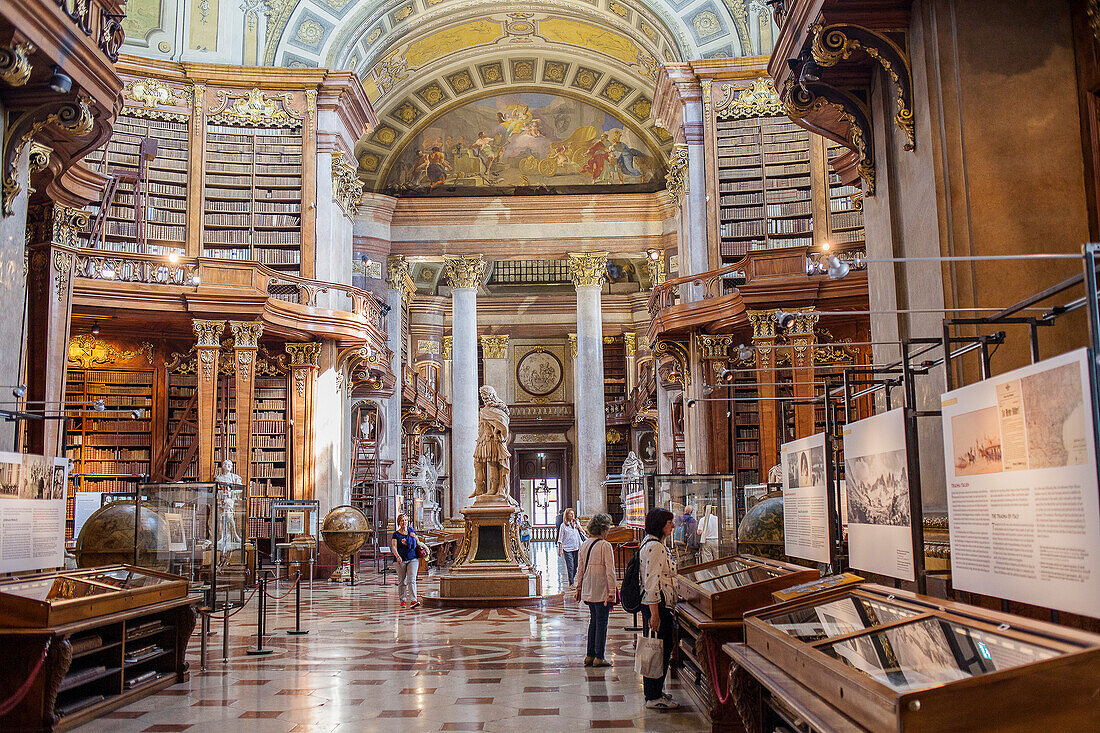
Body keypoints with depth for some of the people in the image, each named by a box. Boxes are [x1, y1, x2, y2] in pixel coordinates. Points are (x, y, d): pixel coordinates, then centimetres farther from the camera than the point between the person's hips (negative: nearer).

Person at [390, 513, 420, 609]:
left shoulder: (411, 530, 10)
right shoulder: (396, 534, 2)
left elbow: (418, 543, 22)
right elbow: (394, 547, -10)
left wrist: (414, 536, 1)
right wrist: (397, 556, -27)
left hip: (413, 559, 1)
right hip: (401, 560, -1)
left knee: (412, 579, -11)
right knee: (402, 581, 5)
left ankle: (414, 600, -18)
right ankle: (403, 600, 17)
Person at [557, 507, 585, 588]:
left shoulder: (577, 523, 10)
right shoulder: (563, 525, 0)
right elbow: (560, 538, 1)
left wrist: (579, 528, -5)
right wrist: (559, 549, -2)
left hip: (577, 548, 4)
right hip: (567, 548, -4)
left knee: (576, 565, 7)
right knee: (570, 566, -6)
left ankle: (572, 579, 26)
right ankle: (571, 583, -1)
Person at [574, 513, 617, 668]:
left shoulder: (585, 544, 8)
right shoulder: (605, 545, -13)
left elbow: (581, 568, 14)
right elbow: (610, 570, -15)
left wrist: (579, 587, 21)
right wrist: (611, 592, -14)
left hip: (588, 590, 7)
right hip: (602, 590, -7)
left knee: (593, 621, 16)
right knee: (601, 623, 0)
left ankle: (590, 655, 18)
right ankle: (599, 658, 4)